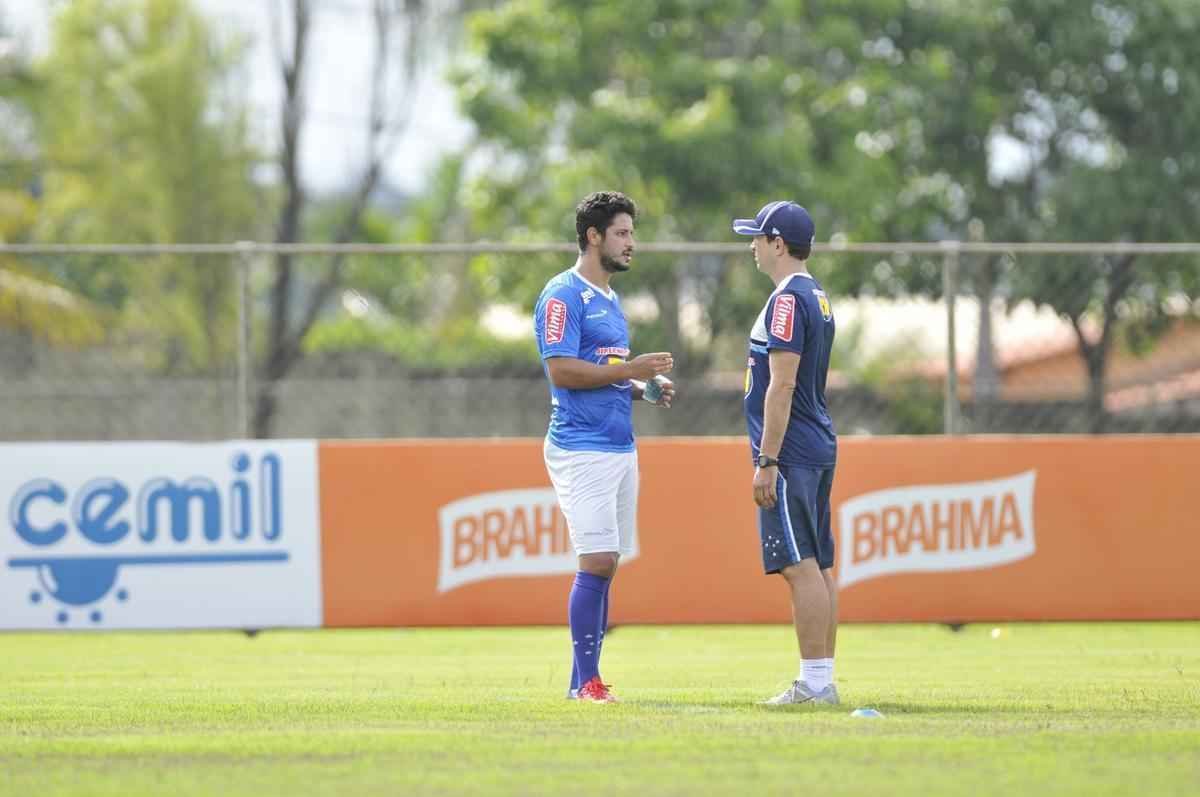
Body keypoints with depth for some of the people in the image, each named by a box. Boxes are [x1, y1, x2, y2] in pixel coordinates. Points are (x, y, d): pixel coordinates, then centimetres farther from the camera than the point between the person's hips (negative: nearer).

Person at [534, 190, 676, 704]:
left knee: (604, 566, 7)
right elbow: (561, 371, -18)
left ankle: (583, 681, 10)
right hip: (582, 447, -9)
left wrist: (645, 388, 10)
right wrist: (629, 371, -16)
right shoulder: (563, 296, -9)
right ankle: (586, 680, -10)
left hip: (621, 446, 9)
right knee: (597, 562, -13)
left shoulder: (609, 300, 20)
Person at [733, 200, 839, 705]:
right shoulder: (818, 298, 16)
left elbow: (782, 385, -19)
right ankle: (821, 679, 11)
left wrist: (767, 462, -20)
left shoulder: (788, 300, -14)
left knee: (800, 566, -10)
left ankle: (815, 682, -12)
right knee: (818, 567, 9)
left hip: (791, 455, -10)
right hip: (819, 451, 10)